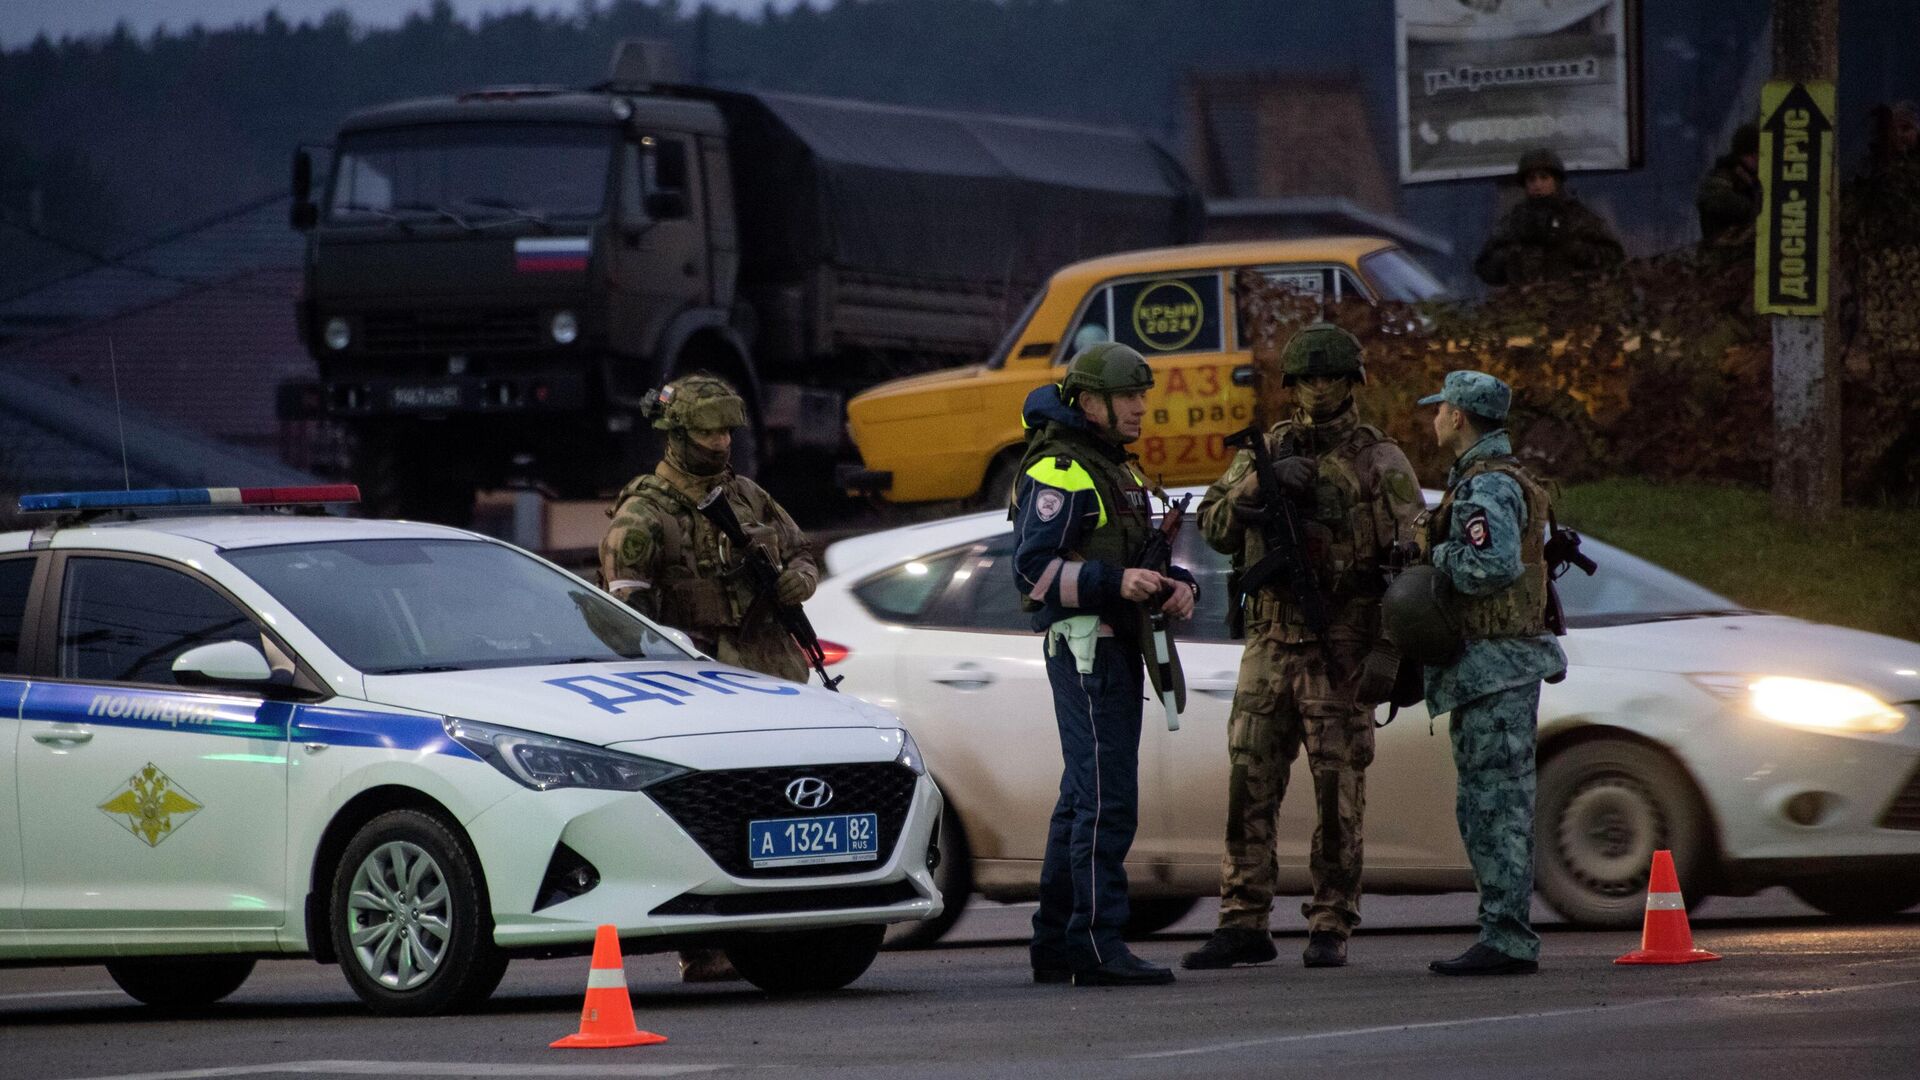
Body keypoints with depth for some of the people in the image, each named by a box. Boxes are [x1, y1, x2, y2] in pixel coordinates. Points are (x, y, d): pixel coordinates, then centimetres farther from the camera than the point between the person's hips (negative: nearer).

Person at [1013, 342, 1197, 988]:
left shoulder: (1117, 470, 21)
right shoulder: (1059, 472, -11)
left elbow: (1137, 555, 29)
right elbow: (1034, 568, -18)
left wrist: (1175, 585, 7)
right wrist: (1115, 582, -28)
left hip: (1116, 647, 10)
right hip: (1083, 648, -10)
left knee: (1082, 799, 13)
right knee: (1106, 799, -14)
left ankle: (1054, 946, 17)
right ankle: (1096, 949, -17)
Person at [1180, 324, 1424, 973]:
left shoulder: (1379, 461, 0)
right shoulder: (1265, 451, 13)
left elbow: (1413, 554, -4)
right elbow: (1215, 527, 6)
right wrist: (1258, 488, -14)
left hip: (1341, 649, -4)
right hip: (1269, 644, 4)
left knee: (1338, 791, -2)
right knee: (1249, 785, 1)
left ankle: (1331, 929, 3)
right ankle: (1243, 926, 5)